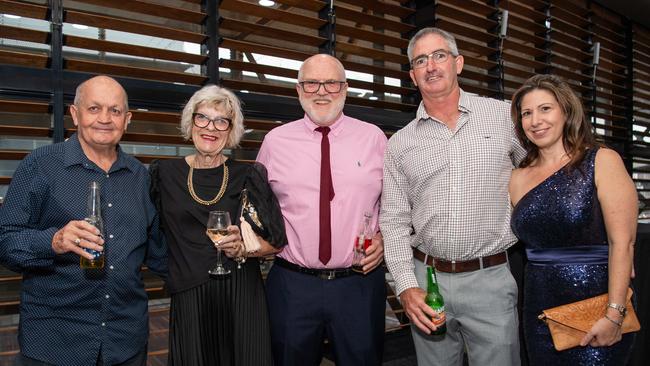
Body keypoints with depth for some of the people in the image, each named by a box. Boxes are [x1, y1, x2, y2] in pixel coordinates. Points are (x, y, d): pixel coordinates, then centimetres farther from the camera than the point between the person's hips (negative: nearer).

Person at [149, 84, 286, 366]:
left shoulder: (249, 176, -2)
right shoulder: (164, 174, 1)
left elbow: (277, 242, 0)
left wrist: (243, 248, -16)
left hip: (241, 294, 0)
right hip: (188, 298, 1)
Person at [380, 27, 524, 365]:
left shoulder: (504, 116, 0)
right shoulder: (400, 144, 4)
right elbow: (394, 221, 4)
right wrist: (406, 286, -6)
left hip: (491, 279, -1)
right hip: (427, 278, 2)